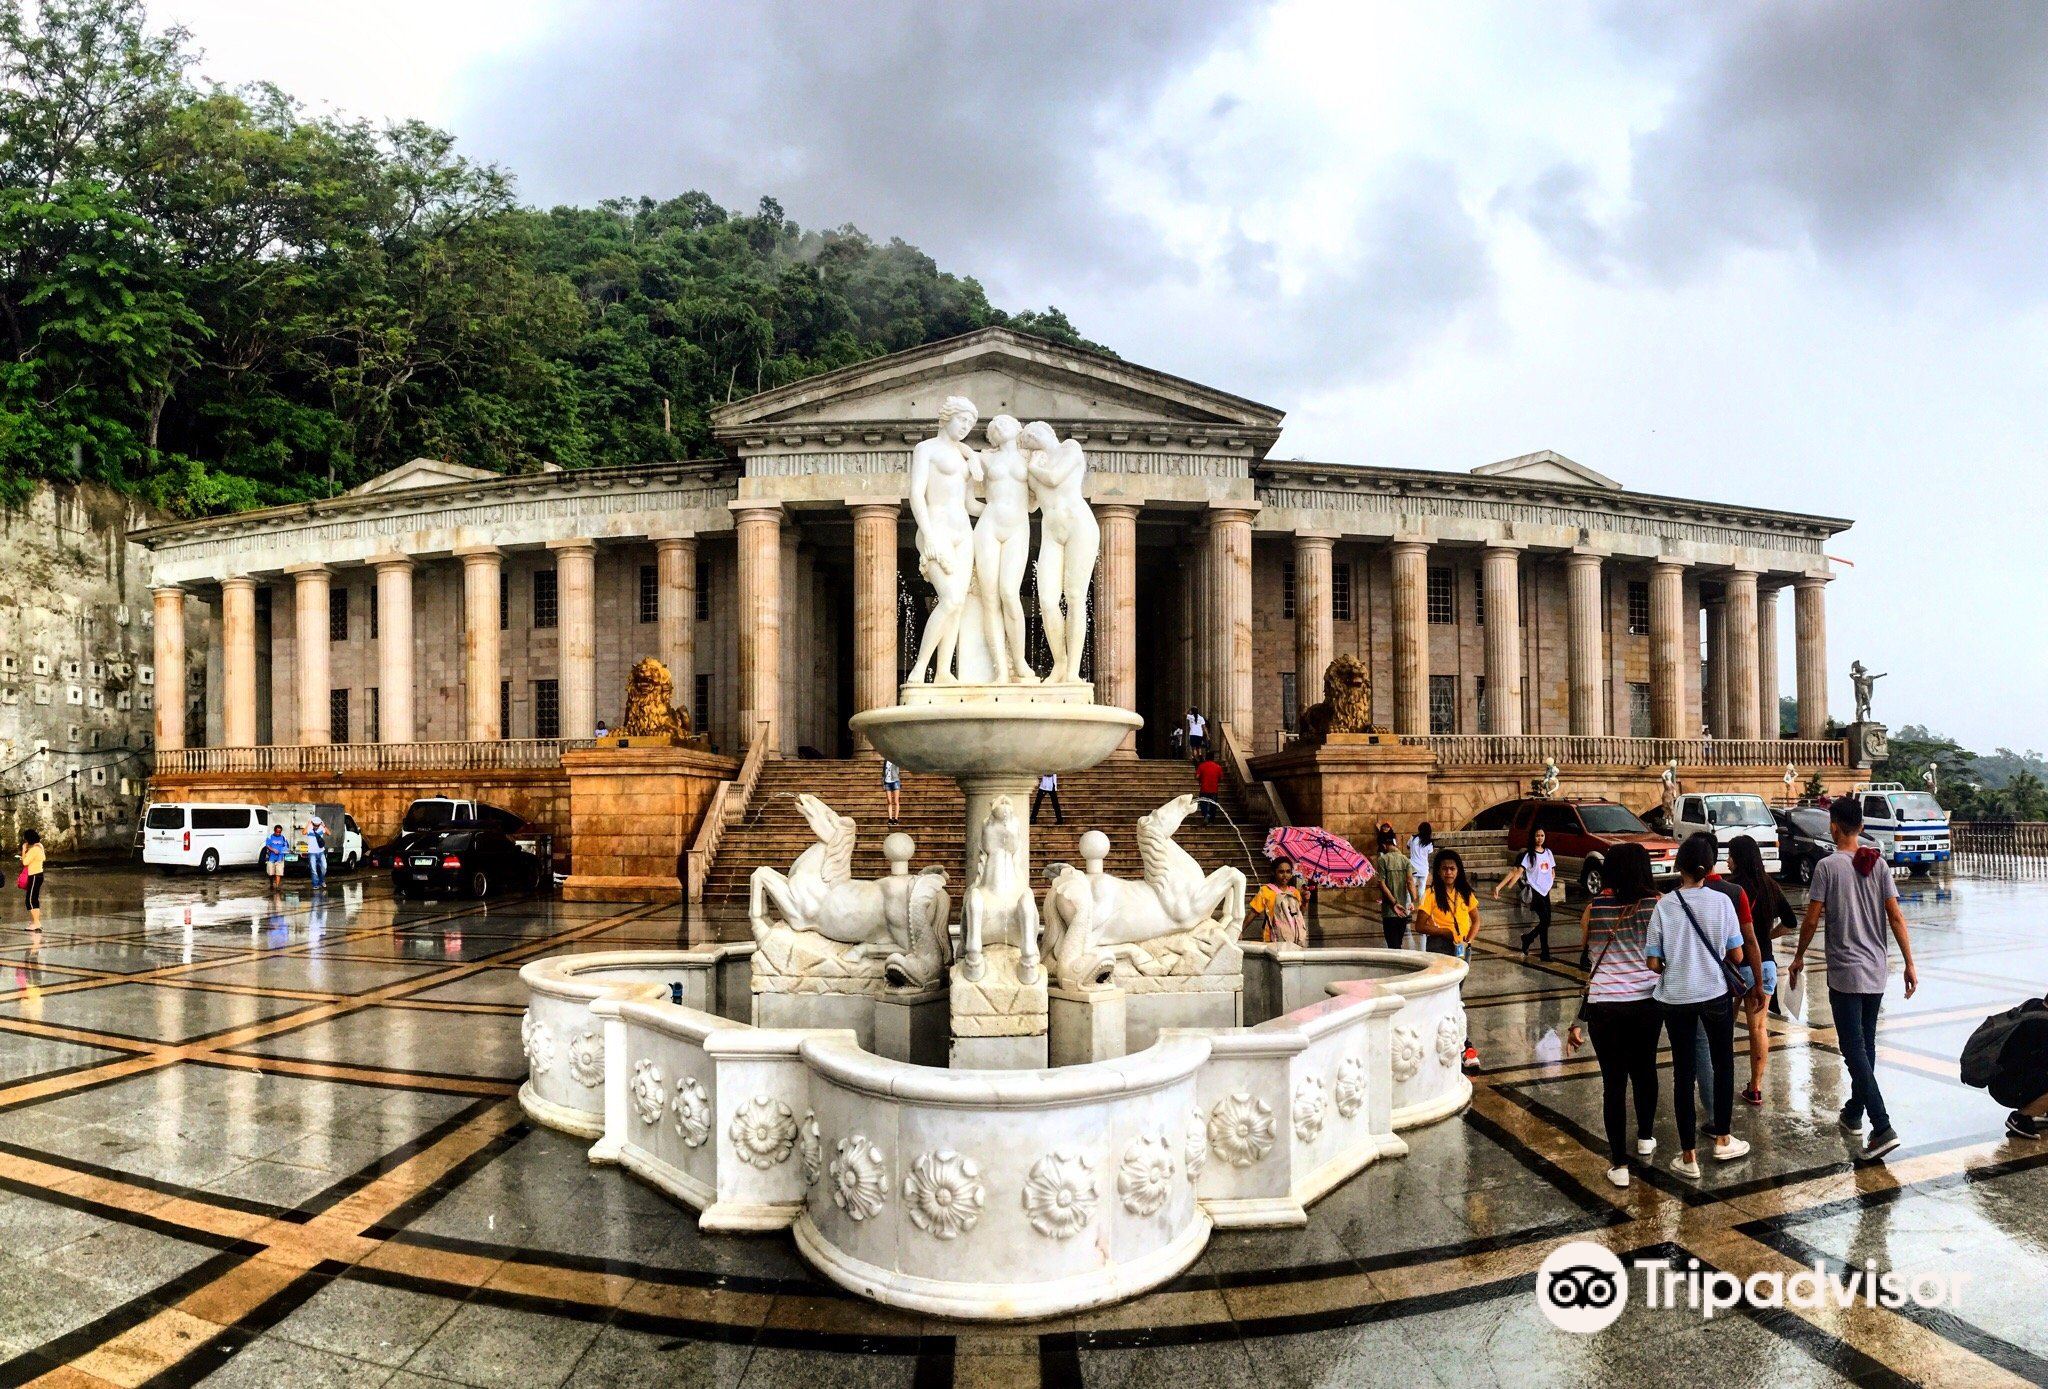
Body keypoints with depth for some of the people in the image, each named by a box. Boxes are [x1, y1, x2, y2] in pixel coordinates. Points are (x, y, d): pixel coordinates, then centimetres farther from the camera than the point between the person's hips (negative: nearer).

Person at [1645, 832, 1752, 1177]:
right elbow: (1736, 955, -4)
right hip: (1715, 993, 0)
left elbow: (1653, 963, -8)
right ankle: (1723, 1139, 32)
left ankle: (1689, 1155, 13)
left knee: (1683, 1072, 8)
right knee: (1723, 1063, 21)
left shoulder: (1663, 905, -9)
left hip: (1675, 997, 0)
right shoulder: (1721, 902, -9)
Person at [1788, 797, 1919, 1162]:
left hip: (1845, 973, -6)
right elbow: (1896, 917, 0)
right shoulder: (1878, 864, 2)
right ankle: (1854, 1113, 32)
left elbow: (1812, 919, -11)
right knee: (1866, 1046, 19)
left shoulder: (1828, 866, -12)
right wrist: (1909, 964, 5)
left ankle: (1883, 1128, -14)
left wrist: (1799, 957, 4)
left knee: (1855, 1051, -5)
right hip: (1877, 972, 6)